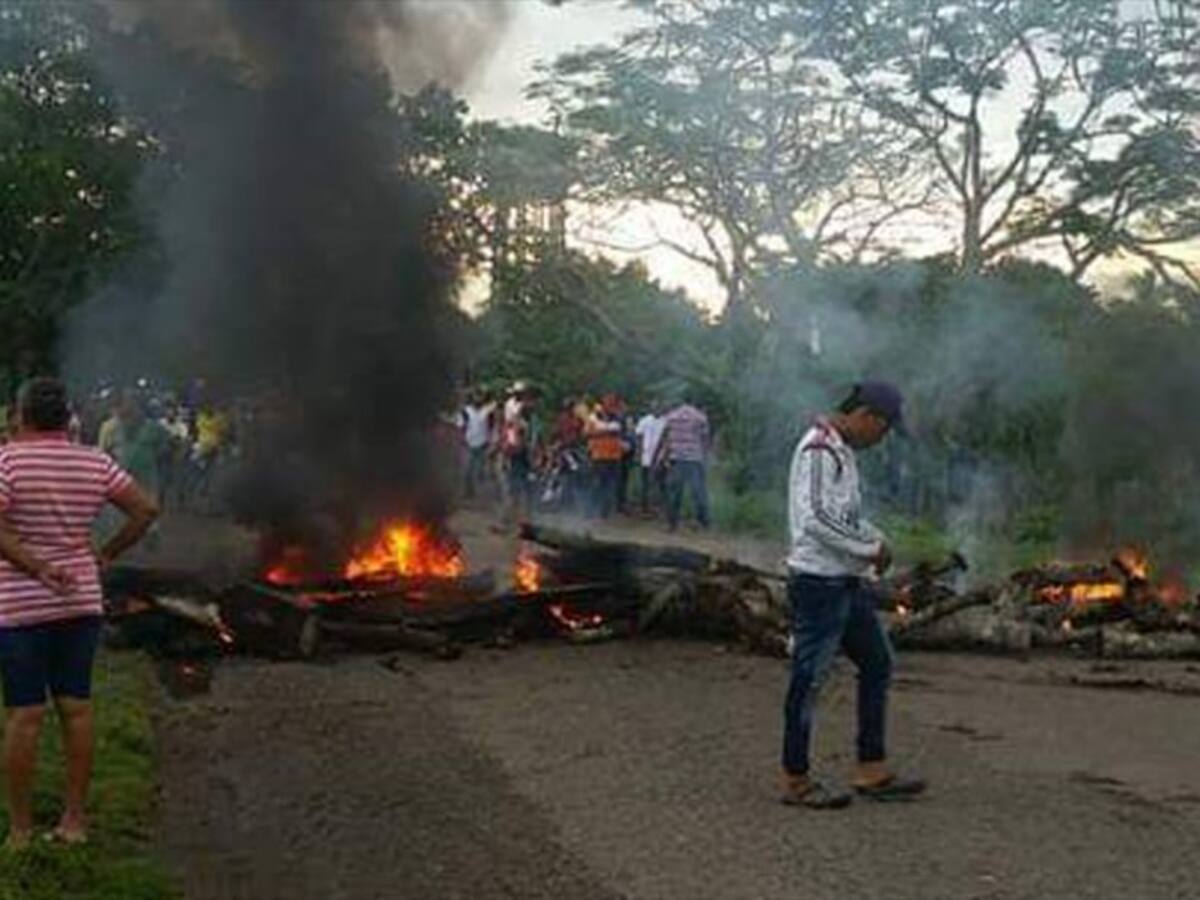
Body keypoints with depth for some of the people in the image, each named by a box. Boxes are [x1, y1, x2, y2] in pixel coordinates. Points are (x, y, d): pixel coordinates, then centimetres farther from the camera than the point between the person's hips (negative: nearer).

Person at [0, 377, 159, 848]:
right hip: (81, 601, 4)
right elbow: (147, 509, 3)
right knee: (76, 708, 9)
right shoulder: (94, 463, 2)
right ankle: (74, 820, 14)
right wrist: (107, 554, 8)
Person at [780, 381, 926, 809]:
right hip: (818, 581, -11)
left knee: (877, 663, 14)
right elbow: (816, 518, -26)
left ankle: (872, 770, 22)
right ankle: (795, 779, 9)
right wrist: (870, 548, -18)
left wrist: (876, 539, 6)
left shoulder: (842, 450, 15)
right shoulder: (818, 450, -17)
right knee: (809, 678, -2)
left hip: (848, 582, 11)